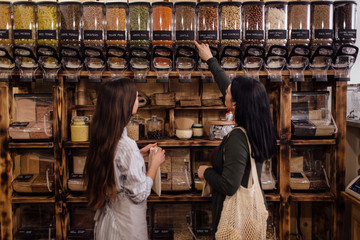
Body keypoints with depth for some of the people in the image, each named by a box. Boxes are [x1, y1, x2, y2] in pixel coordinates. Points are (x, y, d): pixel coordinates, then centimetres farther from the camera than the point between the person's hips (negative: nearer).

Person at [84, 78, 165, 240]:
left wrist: (138, 154, 7)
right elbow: (139, 194, -23)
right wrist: (155, 163, -11)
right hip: (126, 226, -8)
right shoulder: (126, 145, -30)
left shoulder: (103, 139, -4)